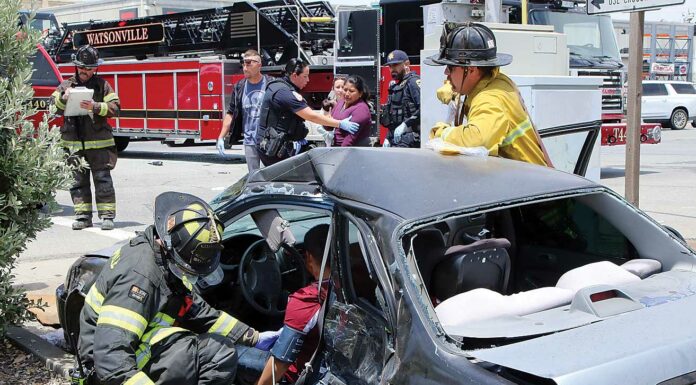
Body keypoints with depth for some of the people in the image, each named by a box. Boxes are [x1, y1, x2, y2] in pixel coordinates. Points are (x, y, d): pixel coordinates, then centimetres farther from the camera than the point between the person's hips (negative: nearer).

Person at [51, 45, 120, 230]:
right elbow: (54, 106, 3)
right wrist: (64, 98, -16)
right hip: (74, 143, 2)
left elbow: (114, 107, -3)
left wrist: (95, 107, -18)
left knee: (102, 179, -2)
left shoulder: (102, 85, 5)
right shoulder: (66, 85, 11)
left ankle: (107, 215, 2)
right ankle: (83, 215, 12)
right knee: (78, 180, 6)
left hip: (99, 142, -2)